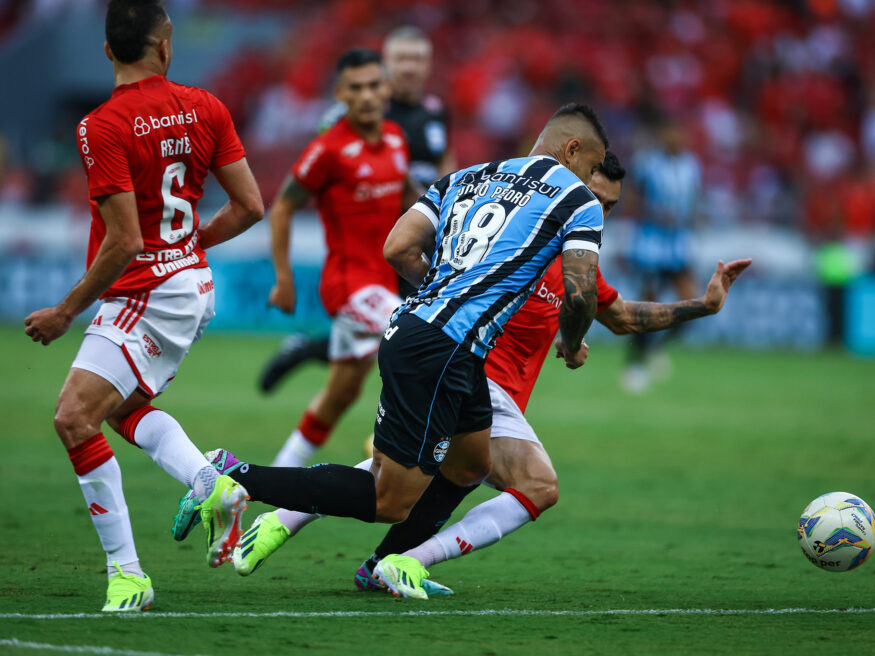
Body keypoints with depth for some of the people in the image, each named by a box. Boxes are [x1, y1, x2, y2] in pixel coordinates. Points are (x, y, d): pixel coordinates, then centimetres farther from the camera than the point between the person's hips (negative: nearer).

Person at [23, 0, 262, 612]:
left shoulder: (101, 128, -18)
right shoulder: (204, 108, 0)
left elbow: (124, 243, -21)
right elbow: (250, 206, 2)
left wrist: (64, 313, -9)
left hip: (144, 297, -8)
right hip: (193, 285, 8)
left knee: (75, 419, -10)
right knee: (123, 406, 25)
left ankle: (127, 574, -11)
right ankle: (214, 485, 9)